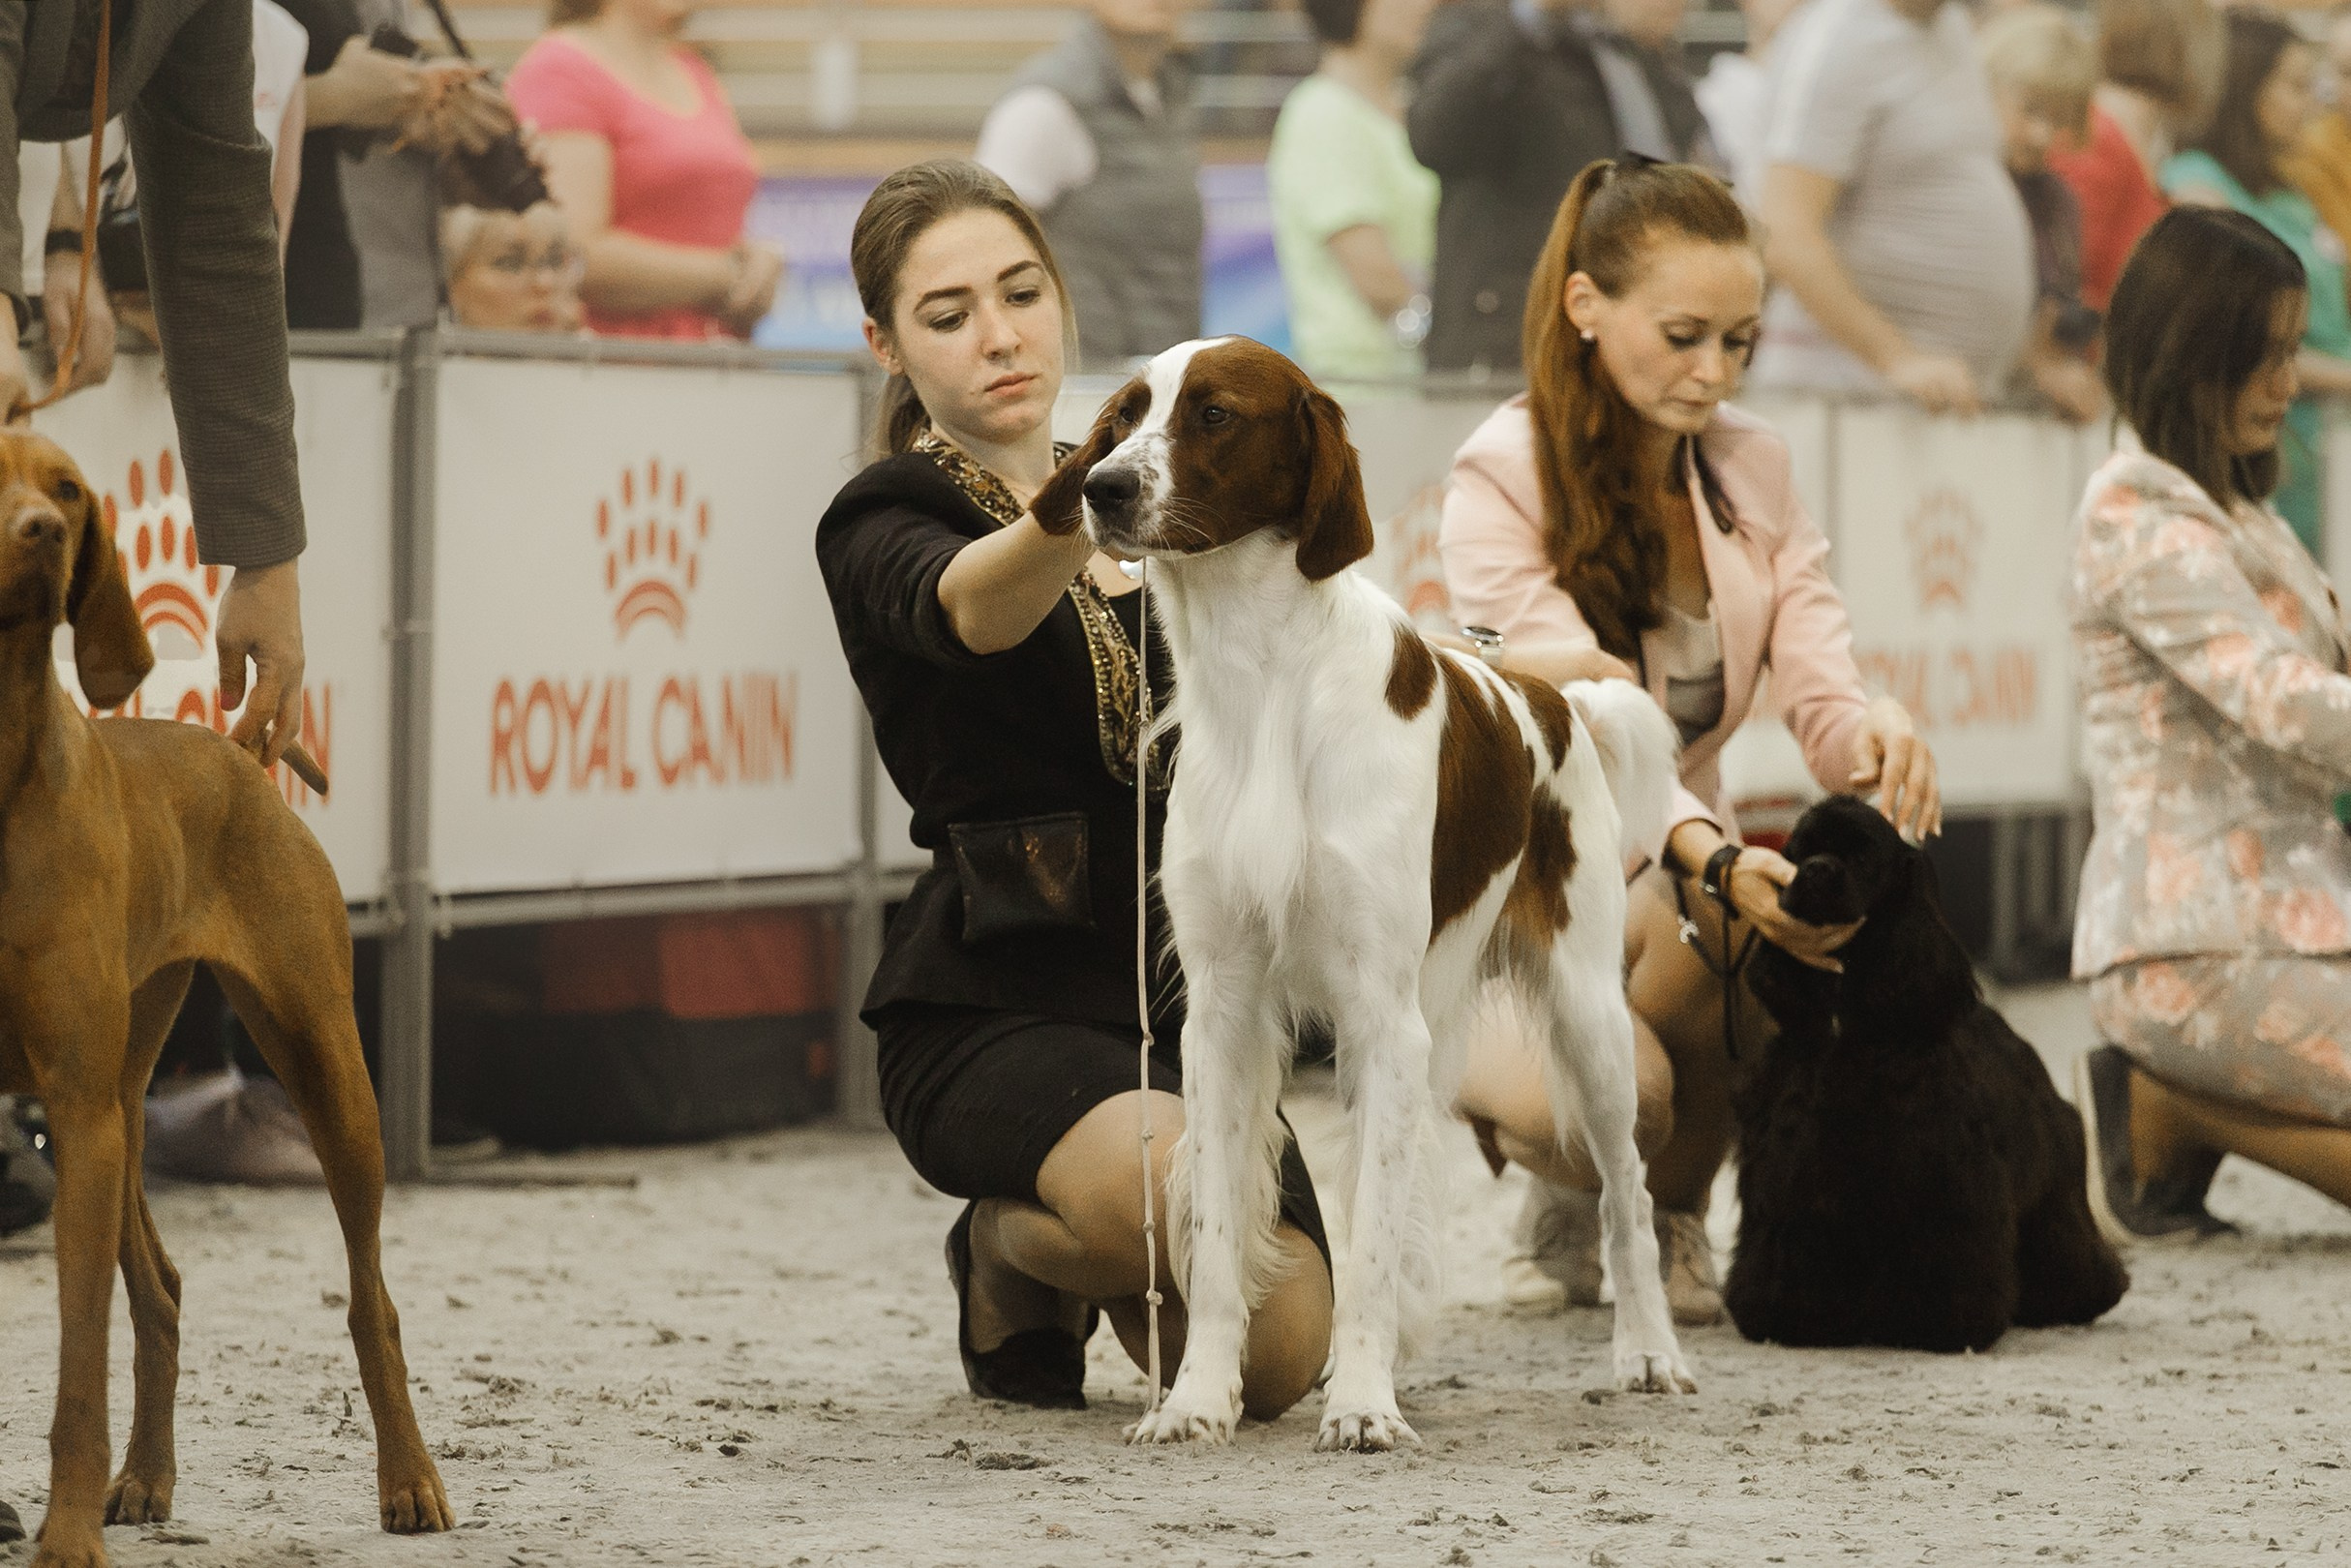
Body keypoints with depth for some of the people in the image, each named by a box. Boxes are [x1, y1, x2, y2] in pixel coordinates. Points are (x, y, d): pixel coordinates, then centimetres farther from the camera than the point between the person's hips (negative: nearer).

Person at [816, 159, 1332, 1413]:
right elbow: (966, 610, -29)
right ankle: (1011, 1246, 0)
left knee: (1271, 1359, -16)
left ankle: (1079, 1246, 17)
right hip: (996, 1008, -6)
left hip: (1177, 989, 6)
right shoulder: (883, 527, -4)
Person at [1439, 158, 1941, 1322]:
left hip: (1678, 877, 6)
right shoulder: (1503, 479, -13)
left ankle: (1665, 1207, -1)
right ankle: (1572, 1204, 4)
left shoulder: (1751, 470, 6)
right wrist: (1716, 860, -43)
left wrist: (1875, 734, -30)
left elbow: (1818, 690, -4)